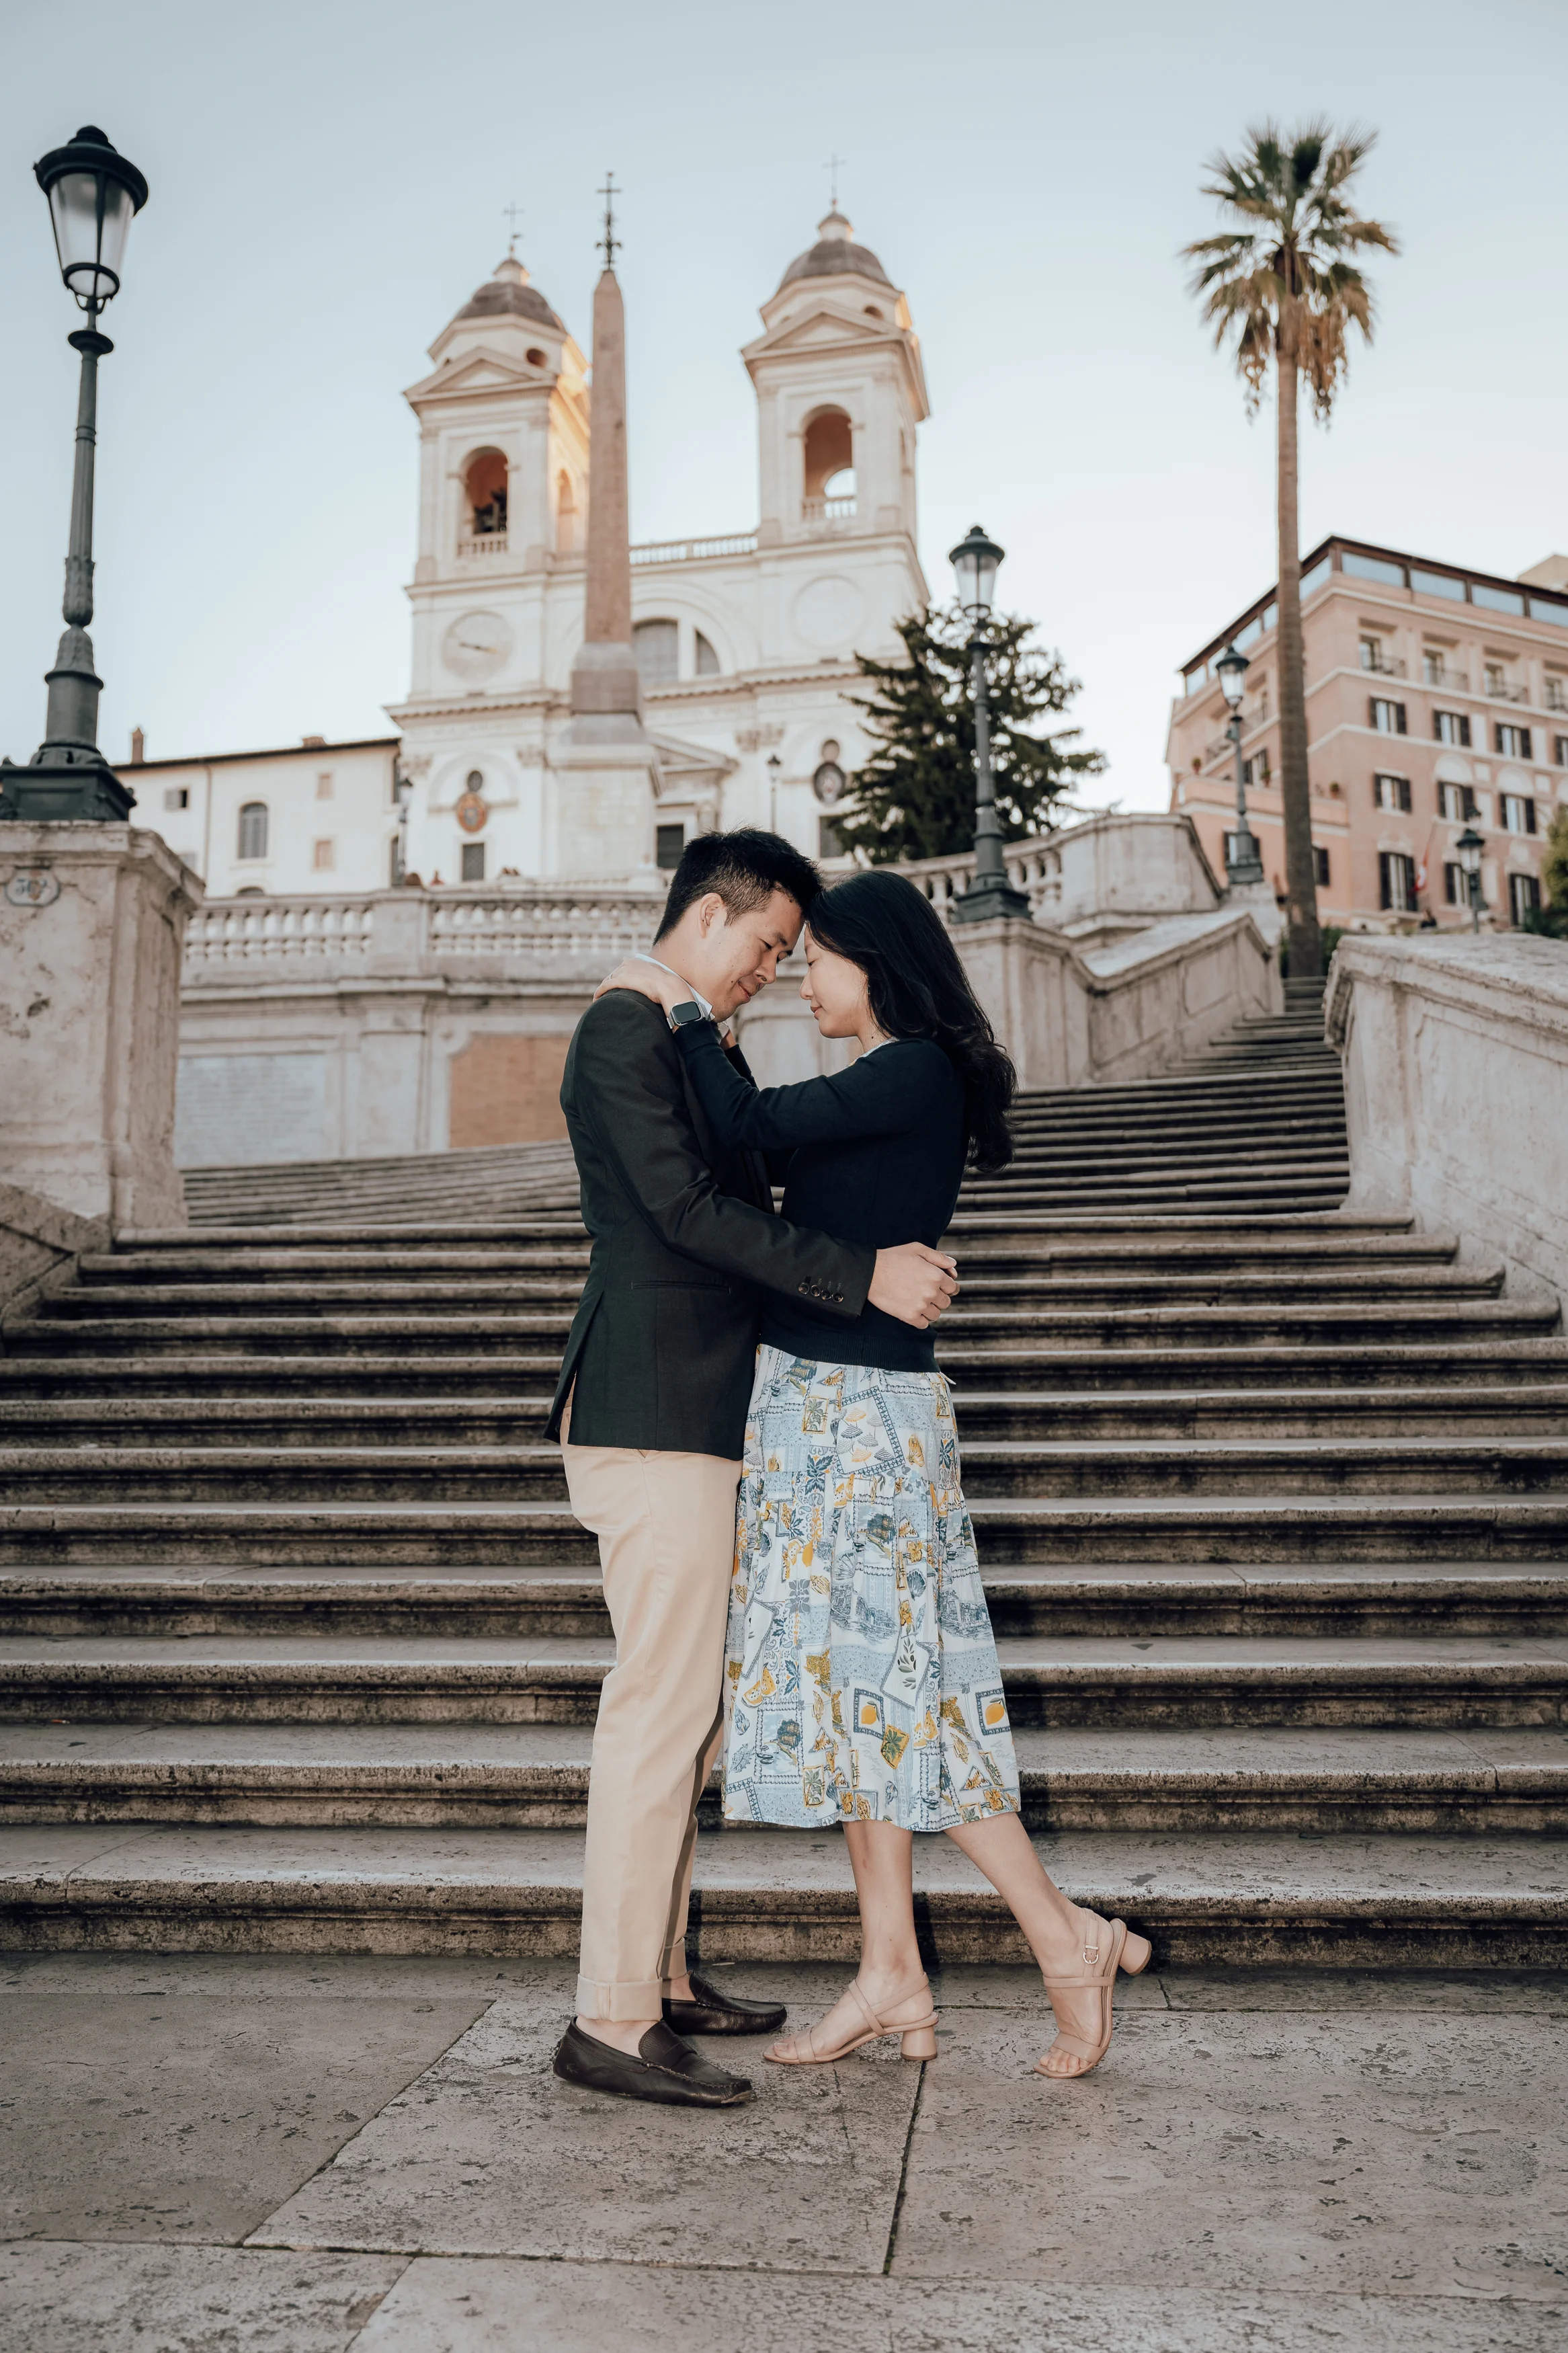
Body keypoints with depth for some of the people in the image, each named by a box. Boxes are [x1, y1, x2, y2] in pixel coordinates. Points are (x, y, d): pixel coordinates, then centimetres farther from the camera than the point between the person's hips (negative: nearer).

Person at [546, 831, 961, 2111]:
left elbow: (743, 1209, 23)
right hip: (653, 1415, -10)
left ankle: (659, 1974, 25)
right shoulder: (623, 1031, -10)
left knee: (688, 1704, 14)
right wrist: (863, 1274, -20)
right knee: (662, 1704, -7)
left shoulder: (698, 1046, 21)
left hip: (698, 1416, 10)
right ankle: (612, 2022, 2)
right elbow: (686, 1208, -20)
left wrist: (889, 1267, 14)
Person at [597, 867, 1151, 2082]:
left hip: (859, 1409, -10)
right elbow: (765, 1148, 19)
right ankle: (892, 1974, 20)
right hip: (820, 1404, 10)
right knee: (857, 1683, 11)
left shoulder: (915, 1073, -15)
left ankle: (1067, 1935, 10)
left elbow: (752, 1130, -23)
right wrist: (717, 1047, 14)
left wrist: (679, 1006, -11)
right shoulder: (890, 1084, 14)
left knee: (889, 1682, -3)